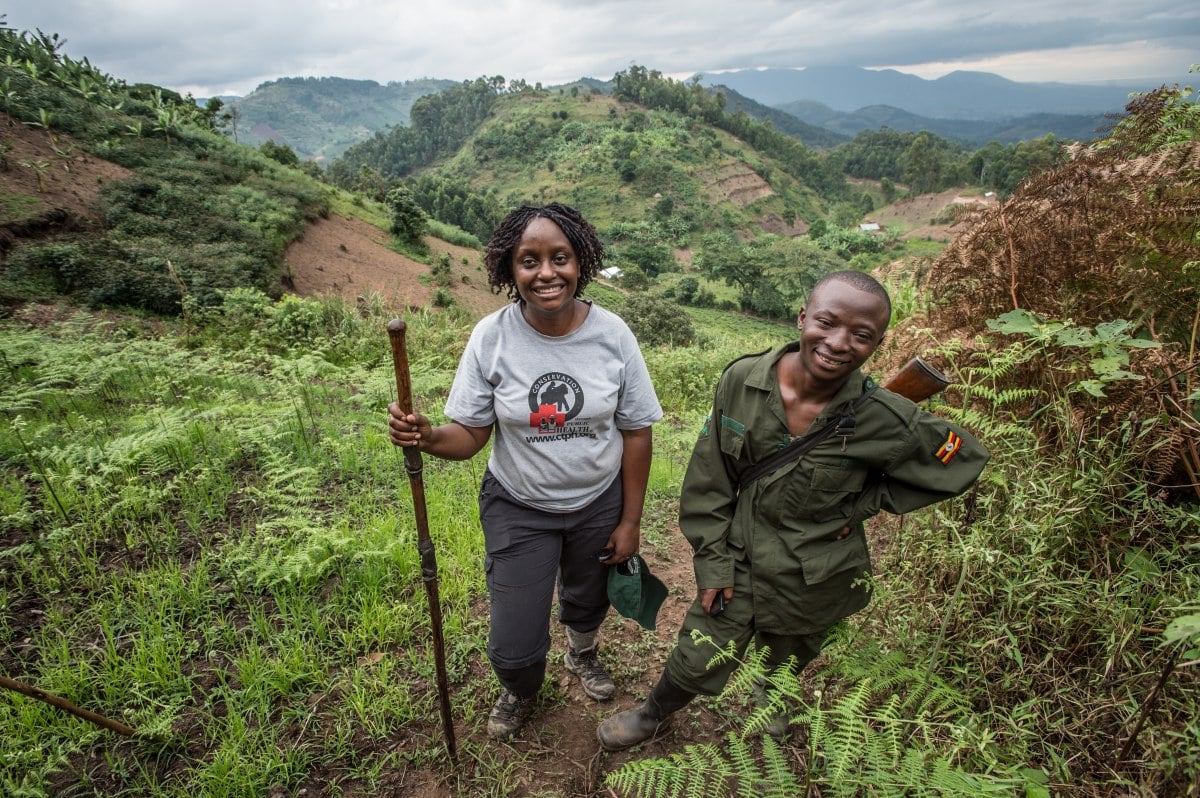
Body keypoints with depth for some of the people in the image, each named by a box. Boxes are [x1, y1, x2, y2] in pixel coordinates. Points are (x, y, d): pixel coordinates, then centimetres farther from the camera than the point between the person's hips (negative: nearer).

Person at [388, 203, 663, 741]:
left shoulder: (612, 334, -16)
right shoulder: (492, 337, -18)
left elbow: (636, 433, -8)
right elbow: (469, 434, -13)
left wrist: (630, 521, -4)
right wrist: (427, 437, -36)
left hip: (598, 504, 2)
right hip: (517, 508, -1)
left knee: (588, 601, 27)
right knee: (513, 648, 2)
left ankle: (582, 653, 66)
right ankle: (520, 691, 43)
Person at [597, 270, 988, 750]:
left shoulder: (886, 420, -23)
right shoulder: (741, 380, -19)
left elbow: (965, 460, -4)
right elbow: (709, 477, -9)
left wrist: (864, 504, -9)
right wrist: (714, 561, -6)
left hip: (813, 583, 0)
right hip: (739, 564, 0)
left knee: (785, 668, 27)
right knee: (697, 663, 14)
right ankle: (652, 715, 49)